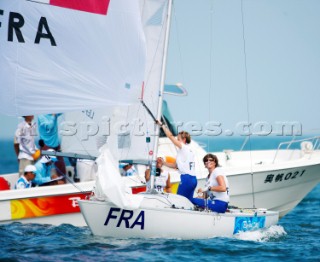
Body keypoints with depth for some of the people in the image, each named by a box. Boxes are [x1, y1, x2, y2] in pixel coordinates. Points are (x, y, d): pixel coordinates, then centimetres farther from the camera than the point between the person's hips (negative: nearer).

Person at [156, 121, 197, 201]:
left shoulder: (184, 147, -3)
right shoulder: (188, 150, 21)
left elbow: (170, 136, -7)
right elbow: (175, 165, 22)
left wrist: (162, 125, 0)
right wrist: (163, 163, 18)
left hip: (186, 178, -9)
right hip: (193, 179, 9)